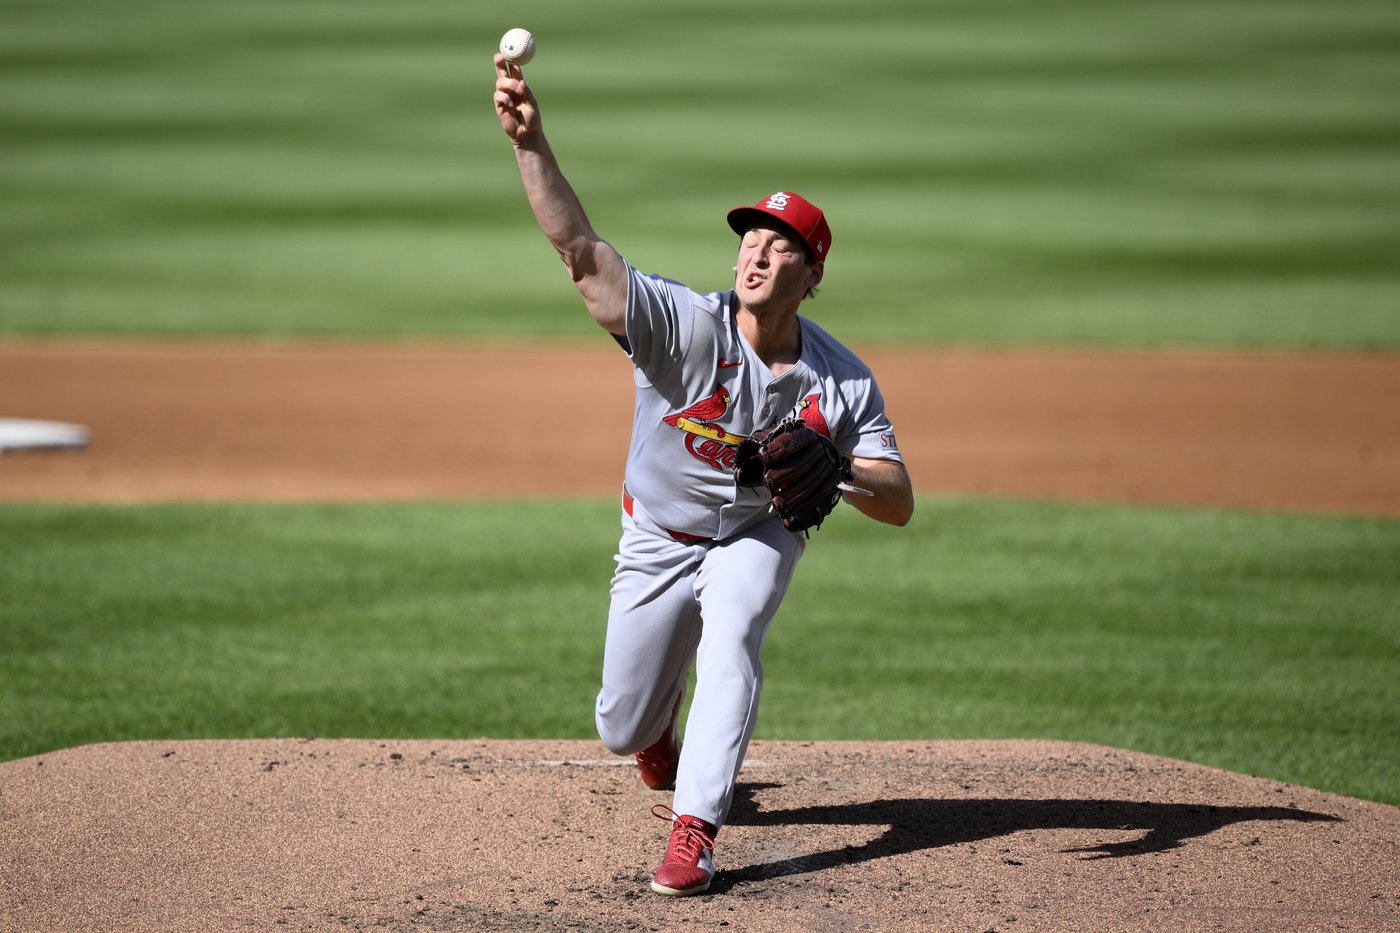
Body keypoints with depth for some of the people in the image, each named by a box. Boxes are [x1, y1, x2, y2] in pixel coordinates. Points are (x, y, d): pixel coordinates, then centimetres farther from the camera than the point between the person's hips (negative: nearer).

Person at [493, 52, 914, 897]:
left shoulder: (843, 381, -20)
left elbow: (899, 503, -20)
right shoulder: (686, 325, -26)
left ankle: (694, 833, -30)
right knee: (621, 730, 7)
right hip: (658, 541, 0)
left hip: (757, 538, 0)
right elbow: (582, 251, -38)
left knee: (730, 642, -32)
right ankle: (661, 738, 48)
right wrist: (531, 144, -52)